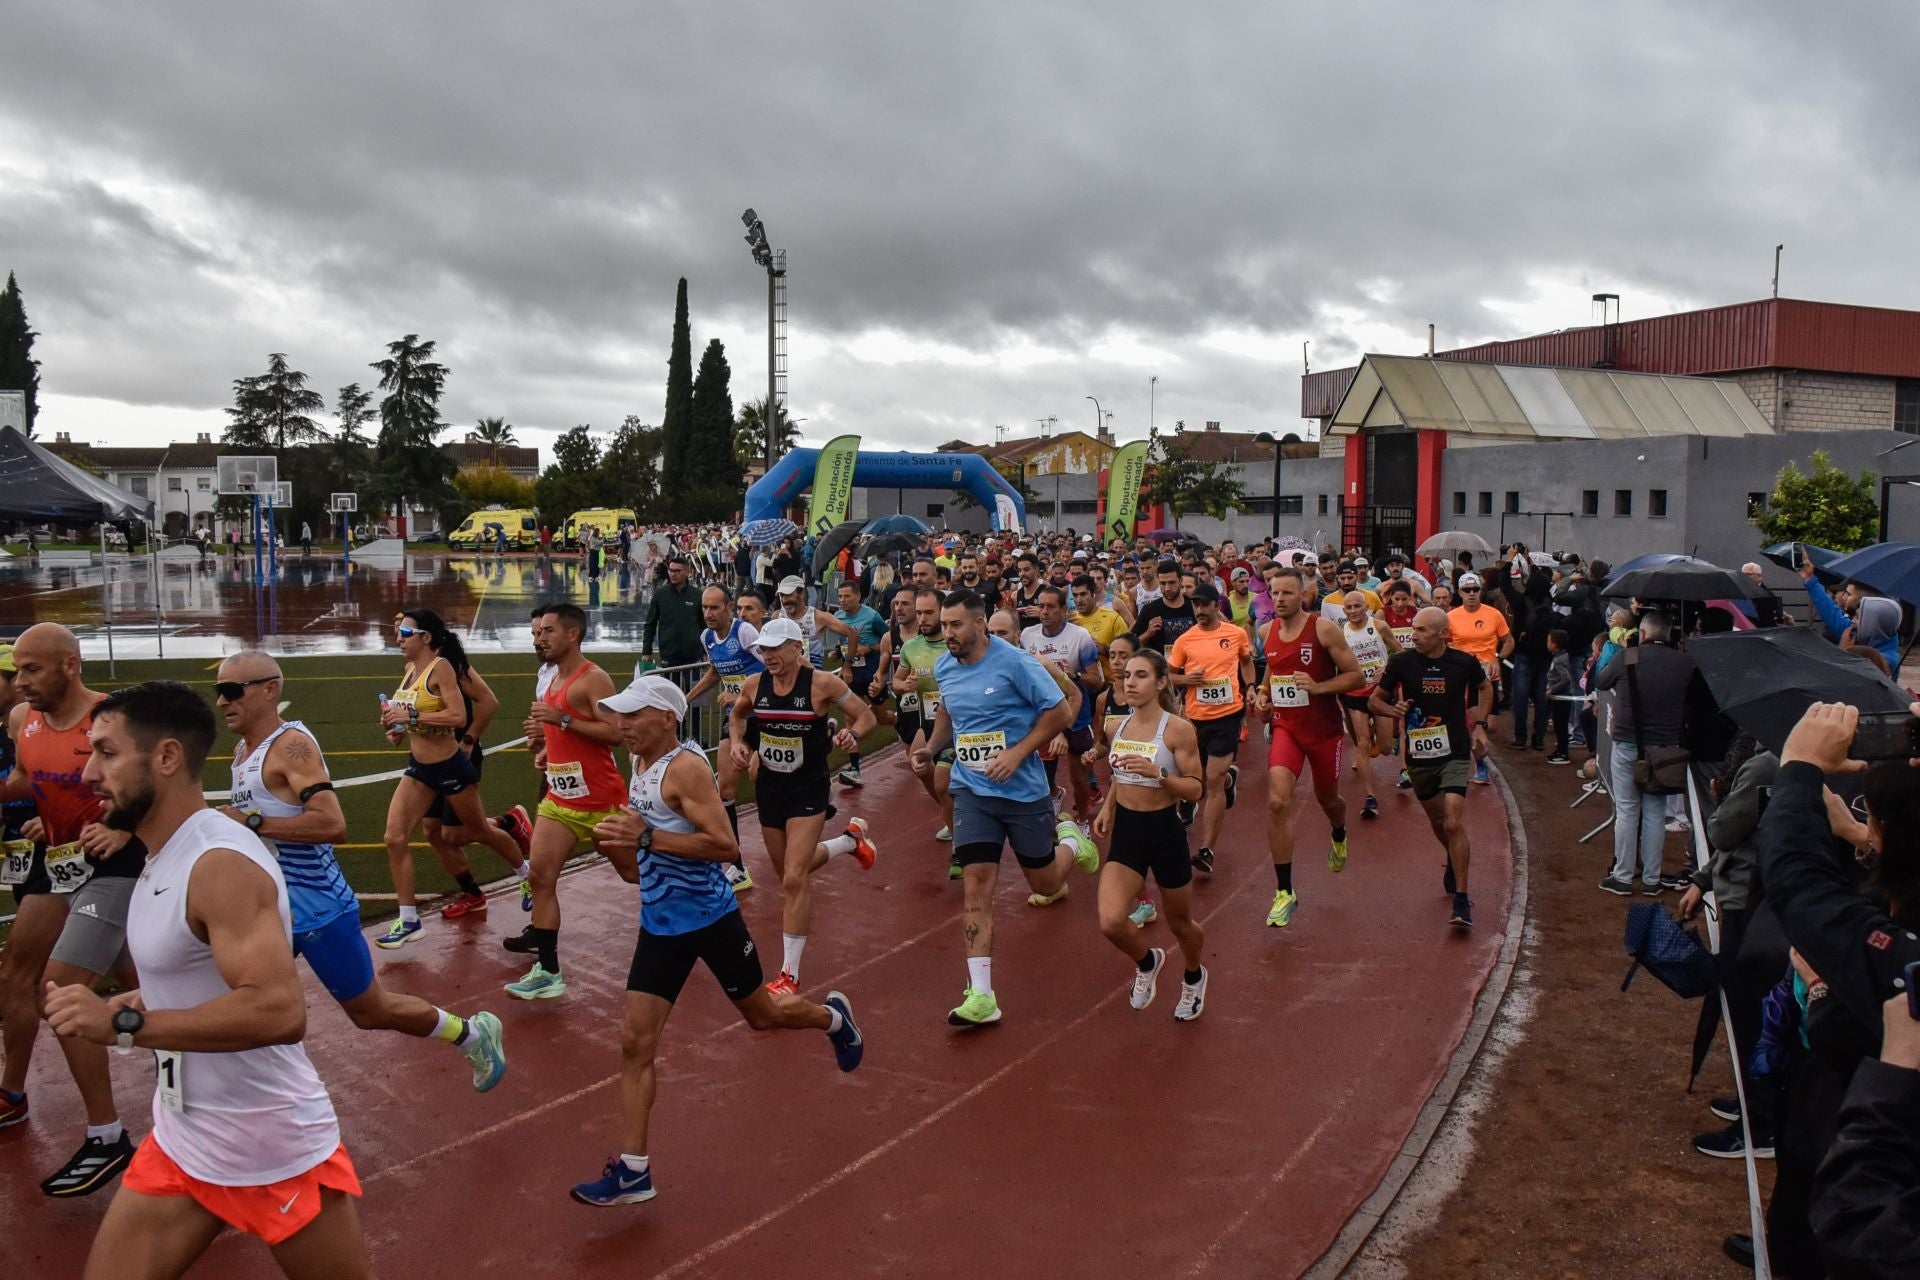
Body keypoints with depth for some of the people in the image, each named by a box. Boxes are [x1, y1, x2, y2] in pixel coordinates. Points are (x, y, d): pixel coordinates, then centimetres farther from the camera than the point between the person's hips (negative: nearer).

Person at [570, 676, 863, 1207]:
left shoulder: (685, 767, -18)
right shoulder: (640, 772, 8)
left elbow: (726, 846, -27)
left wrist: (646, 835, -29)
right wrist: (615, 844, -6)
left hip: (710, 918, -7)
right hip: (659, 925, 7)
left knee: (763, 1015, 14)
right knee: (635, 1042, -1)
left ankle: (834, 1017, 46)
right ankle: (633, 1171, 6)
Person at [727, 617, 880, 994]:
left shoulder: (822, 684, -16)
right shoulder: (754, 685, -5)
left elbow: (867, 715, -6)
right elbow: (737, 715, 18)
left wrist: (852, 734, -27)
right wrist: (737, 742, -2)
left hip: (808, 791, -6)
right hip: (769, 789, 6)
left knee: (794, 879, -14)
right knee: (789, 872, 21)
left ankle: (790, 974, -2)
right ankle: (851, 840, 49)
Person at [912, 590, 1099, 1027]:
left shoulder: (1014, 663, -17)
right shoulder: (944, 668, 1)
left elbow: (1060, 712, -14)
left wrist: (1018, 753, -21)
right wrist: (933, 746, 4)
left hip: (1023, 790, -3)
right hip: (972, 791, 4)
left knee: (1044, 885, 10)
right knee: (977, 884, -9)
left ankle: (1070, 840, 45)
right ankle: (980, 995, -7)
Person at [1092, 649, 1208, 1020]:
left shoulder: (1178, 729, -15)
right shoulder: (1120, 725, 2)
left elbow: (1196, 788, -15)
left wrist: (1157, 772, -30)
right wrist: (1107, 807, 8)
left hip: (1164, 830, -4)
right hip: (1125, 830, 4)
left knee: (1180, 923, 15)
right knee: (1111, 922, -13)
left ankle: (1193, 976, 49)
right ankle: (1148, 962, 21)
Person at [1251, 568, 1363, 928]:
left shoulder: (1323, 629, -13)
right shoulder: (1268, 632, 2)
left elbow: (1355, 675, -11)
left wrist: (1318, 687, -25)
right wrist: (1263, 694, 3)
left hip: (1324, 729, -2)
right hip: (1285, 727, 2)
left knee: (1327, 798, 18)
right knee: (1277, 802, -16)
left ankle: (1339, 837, 59)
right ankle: (1284, 892, -8)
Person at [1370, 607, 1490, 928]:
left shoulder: (1464, 662, -6)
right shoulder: (1402, 662, -7)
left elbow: (1485, 688, 17)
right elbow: (1374, 700, 3)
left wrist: (1480, 723, 5)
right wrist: (1393, 709, -18)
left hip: (1455, 754, -2)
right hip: (1418, 756, 2)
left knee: (1454, 823, -15)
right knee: (1437, 820, 19)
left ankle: (1461, 900, -7)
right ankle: (1455, 860, 52)